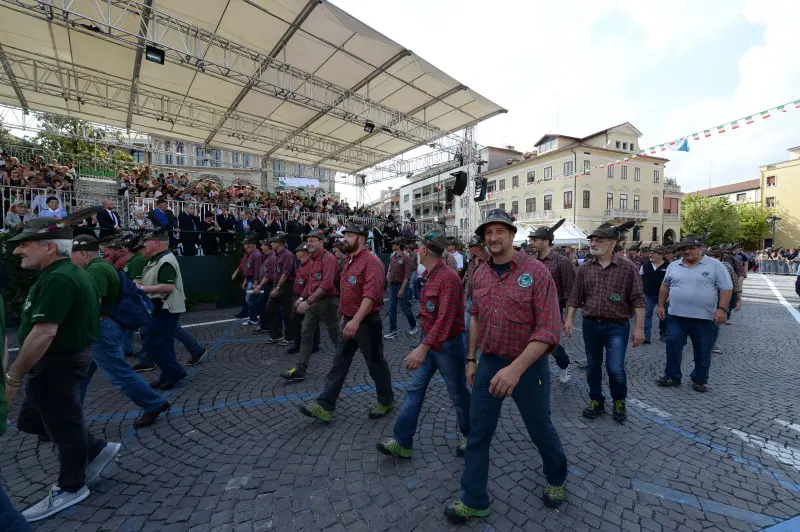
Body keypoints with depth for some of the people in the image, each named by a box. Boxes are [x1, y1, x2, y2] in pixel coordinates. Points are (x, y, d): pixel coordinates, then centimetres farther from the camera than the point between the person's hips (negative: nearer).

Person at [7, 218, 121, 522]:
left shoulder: (57, 279, -24)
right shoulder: (69, 272, 10)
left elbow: (43, 333, -29)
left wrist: (13, 376, -21)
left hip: (56, 364, -10)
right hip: (63, 358, 10)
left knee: (63, 425, 7)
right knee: (32, 420, 22)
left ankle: (70, 488, 27)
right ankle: (97, 450, 31)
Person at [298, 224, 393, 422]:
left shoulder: (371, 261, -19)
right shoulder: (351, 262, 12)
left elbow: (371, 294, -31)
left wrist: (356, 320, -38)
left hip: (366, 323, -9)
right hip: (349, 322, 9)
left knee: (375, 364, 8)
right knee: (339, 364, 10)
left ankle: (386, 401, 29)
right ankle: (325, 406, 17)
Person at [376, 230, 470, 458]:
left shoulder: (448, 278, -24)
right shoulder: (431, 275, 5)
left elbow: (444, 319, -33)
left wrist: (423, 348, -39)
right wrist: (424, 345, 19)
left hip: (448, 344, -8)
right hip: (429, 341, 8)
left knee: (458, 394, 12)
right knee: (414, 389, 8)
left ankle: (468, 435, 37)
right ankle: (402, 442, 18)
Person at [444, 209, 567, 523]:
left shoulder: (536, 272, -17)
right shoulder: (479, 274, 0)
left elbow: (548, 330, -22)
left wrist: (516, 368, -30)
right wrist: (471, 359, 11)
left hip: (528, 366, -4)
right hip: (488, 363, 4)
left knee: (540, 429, 19)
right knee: (478, 432, 11)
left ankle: (556, 479, 51)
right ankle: (473, 500, 31)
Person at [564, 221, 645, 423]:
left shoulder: (628, 267, -7)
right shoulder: (585, 267, 2)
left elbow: (638, 299, -7)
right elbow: (576, 296, 6)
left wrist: (639, 327, -11)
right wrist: (569, 318, 0)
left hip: (617, 326, -3)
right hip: (590, 324, 3)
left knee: (615, 368, -4)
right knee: (592, 366, 12)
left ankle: (619, 401, 25)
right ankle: (596, 402, 30)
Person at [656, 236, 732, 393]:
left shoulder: (715, 265, -3)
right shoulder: (674, 266, 7)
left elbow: (726, 288, -4)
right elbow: (665, 286, 15)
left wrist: (722, 308, -14)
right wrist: (661, 305, 11)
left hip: (703, 318, -2)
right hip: (676, 316, 2)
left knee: (702, 351, 9)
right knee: (673, 347, 3)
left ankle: (700, 380, 24)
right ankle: (672, 376, 15)